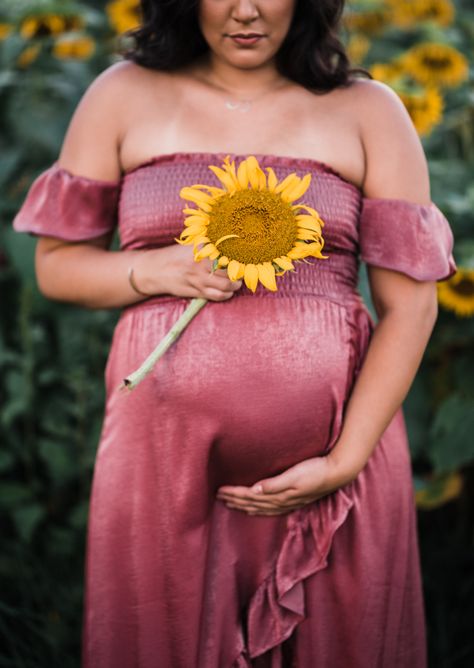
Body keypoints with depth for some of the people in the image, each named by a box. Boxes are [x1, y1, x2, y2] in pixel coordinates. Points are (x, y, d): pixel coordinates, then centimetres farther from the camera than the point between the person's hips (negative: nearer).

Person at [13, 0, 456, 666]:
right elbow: (57, 263, 10)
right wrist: (157, 269, -10)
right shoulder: (124, 96, 6)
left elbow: (411, 303, -1)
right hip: (165, 451, 1)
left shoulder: (368, 111, 3)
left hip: (334, 454, 0)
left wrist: (344, 462, -9)